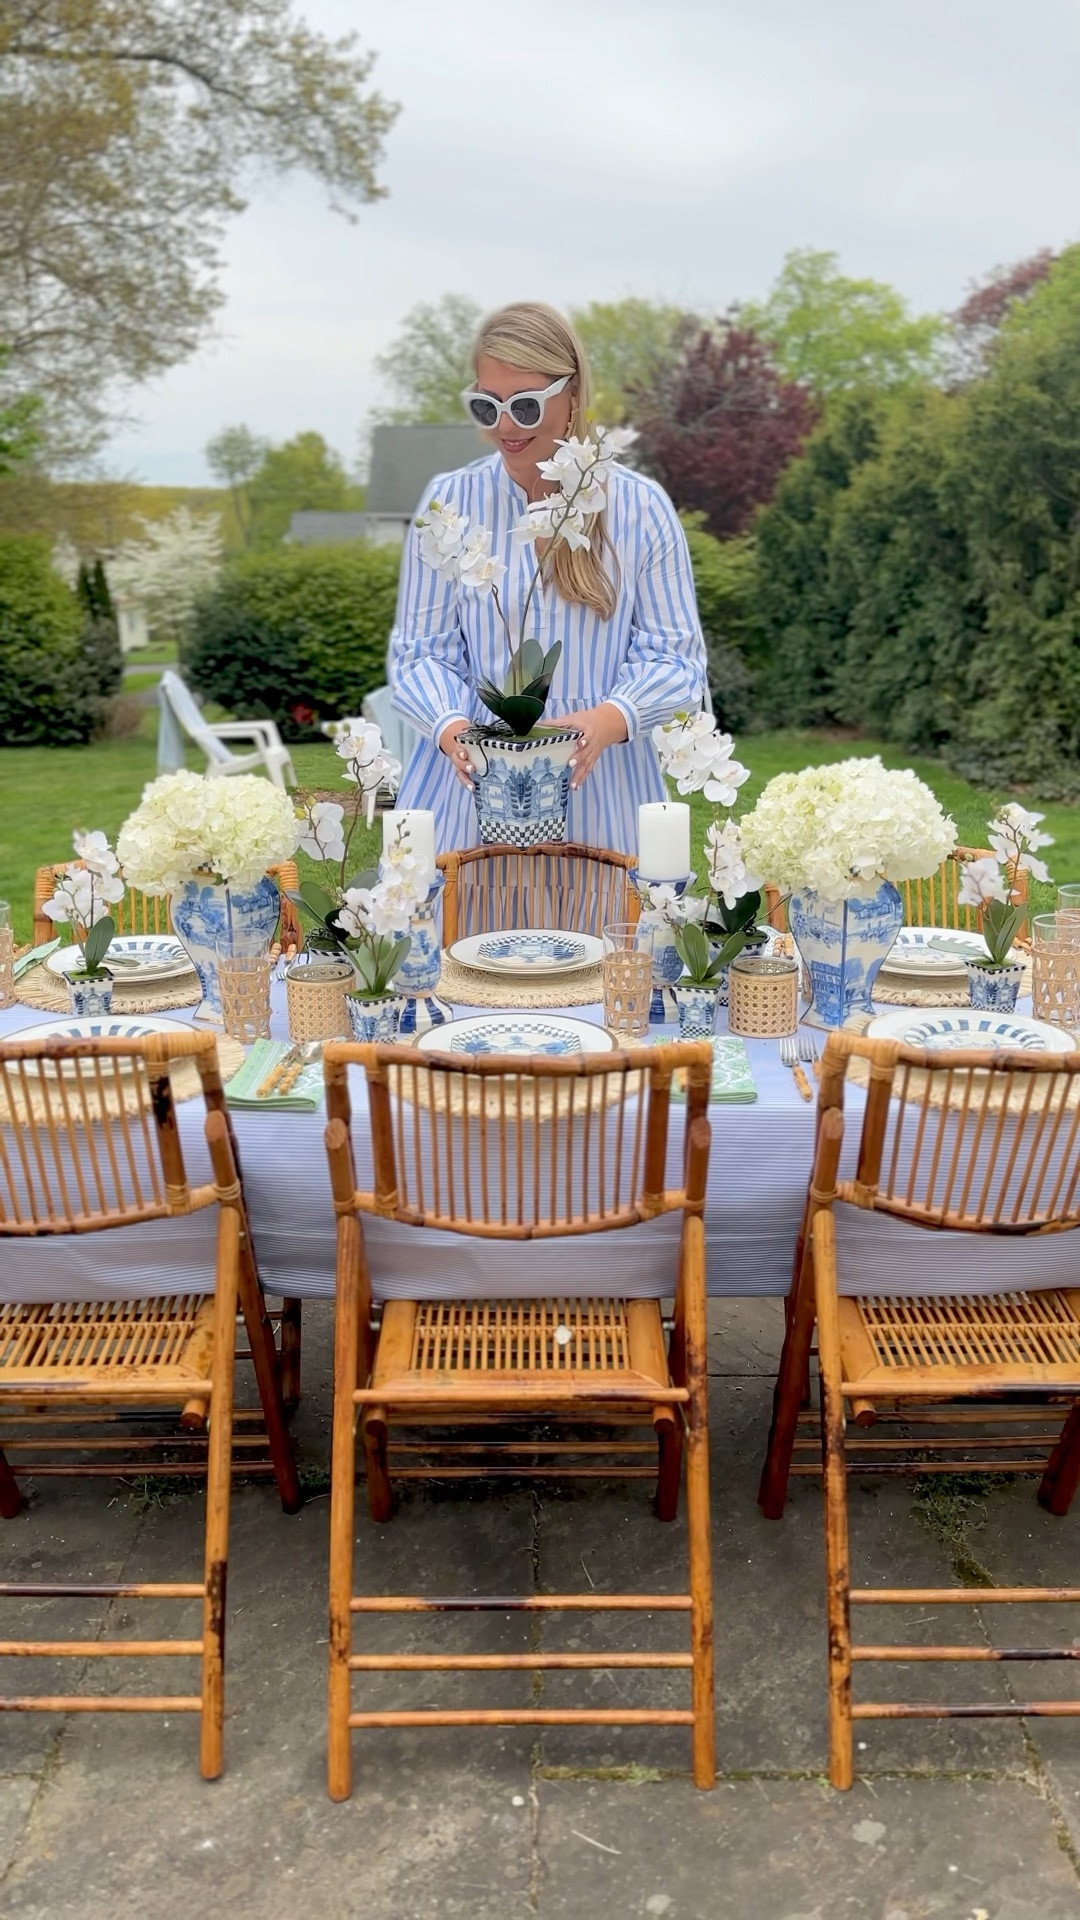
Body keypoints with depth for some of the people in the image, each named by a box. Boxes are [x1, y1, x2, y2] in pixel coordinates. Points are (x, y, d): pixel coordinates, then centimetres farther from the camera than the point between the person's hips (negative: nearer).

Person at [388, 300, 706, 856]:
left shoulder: (640, 507, 1)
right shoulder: (448, 501, 3)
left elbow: (675, 657, -2)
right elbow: (420, 651, 2)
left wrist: (608, 720, -22)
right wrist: (450, 727, -19)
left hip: (600, 792, 0)